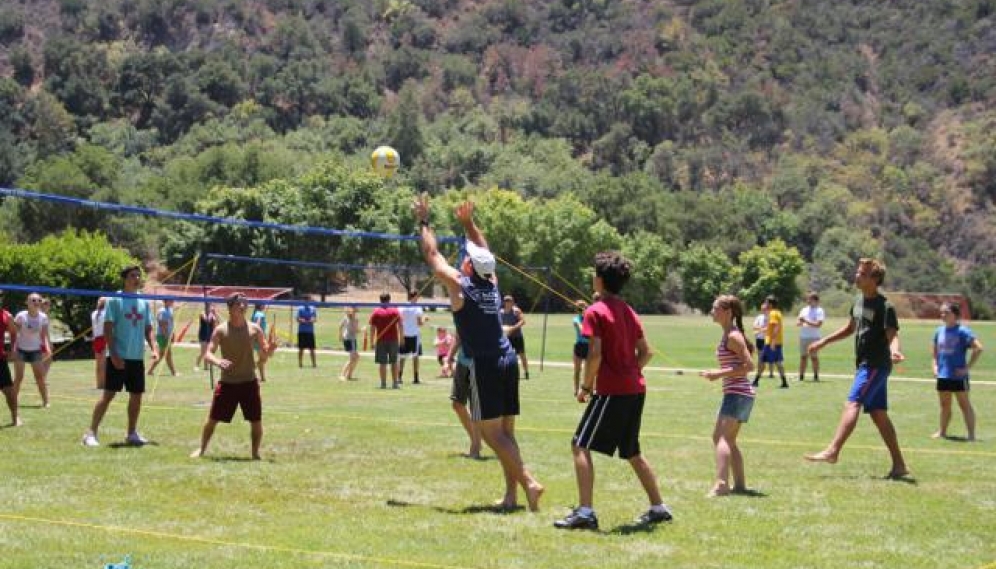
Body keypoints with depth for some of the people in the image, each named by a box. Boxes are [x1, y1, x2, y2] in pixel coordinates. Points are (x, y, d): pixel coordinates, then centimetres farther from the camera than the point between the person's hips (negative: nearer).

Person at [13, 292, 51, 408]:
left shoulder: (43, 317, -5)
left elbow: (44, 335, -1)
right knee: (18, 377, -1)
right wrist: (13, 349, -12)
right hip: (21, 350, -2)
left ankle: (45, 401, 5)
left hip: (36, 350, 2)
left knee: (40, 377, 0)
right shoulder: (21, 316, -13)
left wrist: (48, 348, -12)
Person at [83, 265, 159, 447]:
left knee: (136, 395, 9)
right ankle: (91, 433, -2)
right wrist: (114, 354, -16)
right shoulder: (115, 300, -5)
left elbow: (148, 329, 15)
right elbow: (107, 329, -9)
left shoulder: (144, 302, 11)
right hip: (118, 357, -6)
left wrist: (153, 348, -2)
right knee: (108, 394, -7)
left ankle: (132, 433, 21)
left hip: (137, 357, 6)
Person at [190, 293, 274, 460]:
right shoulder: (221, 330, -5)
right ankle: (201, 449, 22)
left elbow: (263, 355, 4)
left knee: (256, 421, -1)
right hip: (227, 382, -1)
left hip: (249, 382, 1)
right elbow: (208, 354, -8)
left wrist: (269, 350, -20)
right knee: (212, 419, 5)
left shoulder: (254, 329, -2)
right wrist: (218, 361, -29)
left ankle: (255, 453, 15)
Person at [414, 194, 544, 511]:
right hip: (508, 360, 7)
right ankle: (511, 494, 4)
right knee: (505, 432, 7)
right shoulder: (491, 284, 10)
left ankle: (529, 482, -17)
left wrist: (423, 221, 16)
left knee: (491, 433, -6)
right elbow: (484, 251, 29)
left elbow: (432, 254, 5)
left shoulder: (459, 284, -5)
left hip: (483, 365, -7)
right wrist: (468, 223, 35)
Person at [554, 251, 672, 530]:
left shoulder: (596, 312, -9)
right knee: (632, 452, 20)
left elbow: (595, 354, -17)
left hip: (611, 391, -8)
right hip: (636, 389, 8)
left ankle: (585, 512, -14)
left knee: (581, 445, -4)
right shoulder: (629, 311, 13)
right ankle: (658, 508, 23)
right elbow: (645, 352, 13)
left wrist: (585, 386, -7)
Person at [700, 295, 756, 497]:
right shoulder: (728, 335, 15)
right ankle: (740, 483, 21)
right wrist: (717, 373, 13)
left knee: (721, 437, -18)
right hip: (738, 394, 10)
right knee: (729, 440, 17)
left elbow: (749, 365, -20)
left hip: (737, 394, -10)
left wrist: (720, 374, -19)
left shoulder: (733, 336, -13)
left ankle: (721, 484, -29)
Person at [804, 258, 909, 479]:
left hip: (876, 365, -9)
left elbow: (892, 335, -21)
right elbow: (850, 328, 26)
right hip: (865, 365, 9)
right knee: (879, 414, 8)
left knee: (852, 404, -17)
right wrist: (823, 342, 28)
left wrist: (894, 351, -43)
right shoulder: (859, 301, 12)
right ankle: (899, 465, 12)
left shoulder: (884, 306, -14)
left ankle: (832, 451, -21)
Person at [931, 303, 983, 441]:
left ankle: (971, 434, 1)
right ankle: (942, 432, 27)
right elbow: (936, 350, 24)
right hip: (942, 375, 6)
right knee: (945, 405, 16)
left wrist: (968, 367, -17)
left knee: (964, 404, -1)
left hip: (958, 375, -6)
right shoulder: (940, 331, 7)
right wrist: (935, 365, 10)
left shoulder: (962, 331, -13)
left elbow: (978, 348, -18)